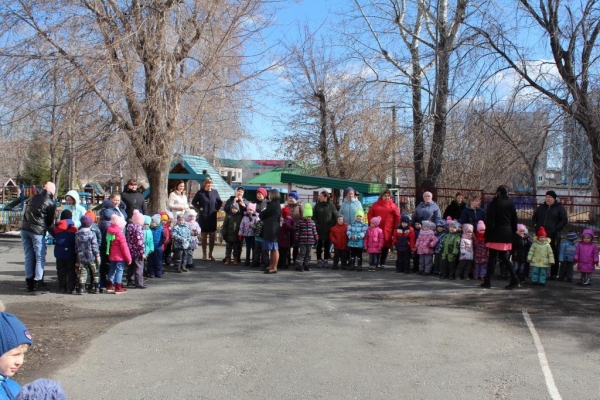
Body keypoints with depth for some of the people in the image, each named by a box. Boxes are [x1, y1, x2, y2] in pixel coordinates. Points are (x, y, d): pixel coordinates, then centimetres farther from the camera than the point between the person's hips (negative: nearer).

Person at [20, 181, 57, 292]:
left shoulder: (33, 197, 12)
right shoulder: (51, 203, -4)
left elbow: (25, 212, 17)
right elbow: (50, 220, 3)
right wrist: (45, 229, 19)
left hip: (24, 228, 6)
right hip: (37, 230, -6)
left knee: (28, 255, 11)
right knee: (40, 256, 4)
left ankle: (29, 281, 14)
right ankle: (37, 282, 3)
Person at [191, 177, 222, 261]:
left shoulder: (215, 192, 3)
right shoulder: (200, 193, -3)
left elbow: (220, 202, 15)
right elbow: (194, 202, 5)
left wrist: (217, 208, 2)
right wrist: (199, 208, -6)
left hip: (212, 217, 2)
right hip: (203, 217, -2)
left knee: (212, 236, 3)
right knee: (204, 236, 4)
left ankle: (210, 253, 15)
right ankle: (204, 254, 13)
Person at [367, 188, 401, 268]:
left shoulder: (393, 205, 5)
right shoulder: (376, 204, 7)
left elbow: (397, 217, 6)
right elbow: (370, 214, 9)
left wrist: (395, 228, 2)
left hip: (388, 230, 0)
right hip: (377, 229, 0)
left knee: (386, 246, 3)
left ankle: (382, 263, 11)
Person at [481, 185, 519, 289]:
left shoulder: (494, 203, -8)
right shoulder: (511, 204, 8)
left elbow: (490, 220, -11)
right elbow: (514, 220, 10)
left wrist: (487, 233, -7)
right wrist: (513, 232, 16)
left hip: (496, 233, -5)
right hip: (507, 233, 5)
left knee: (493, 257, -1)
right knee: (504, 257, 14)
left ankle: (487, 281, 3)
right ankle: (514, 280, 5)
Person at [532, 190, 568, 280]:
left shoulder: (559, 208, 2)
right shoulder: (541, 207, 15)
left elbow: (564, 220, -2)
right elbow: (534, 218, 26)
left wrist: (556, 229, -11)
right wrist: (535, 226, 8)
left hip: (553, 236, -4)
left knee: (554, 255, 0)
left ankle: (553, 274, 6)